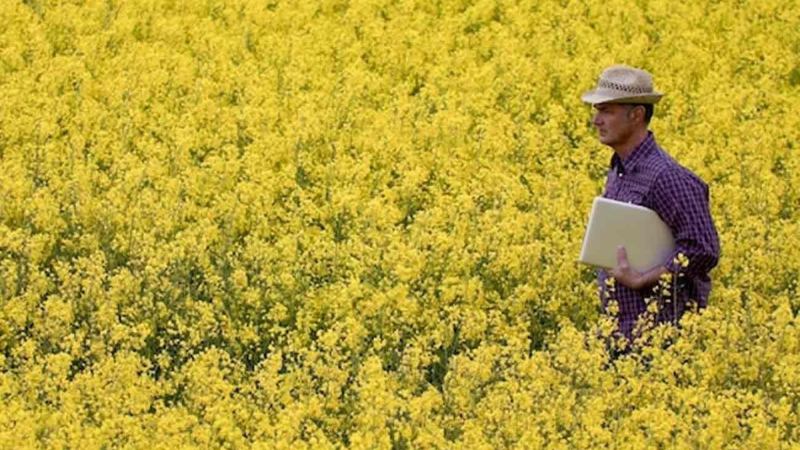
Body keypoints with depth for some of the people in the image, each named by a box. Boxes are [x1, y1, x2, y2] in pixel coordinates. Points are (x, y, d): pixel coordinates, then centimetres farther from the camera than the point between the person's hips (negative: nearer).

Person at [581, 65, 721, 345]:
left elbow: (703, 251, -22)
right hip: (620, 330, 9)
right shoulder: (617, 173, 12)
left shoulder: (667, 177, -18)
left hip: (658, 331, -9)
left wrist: (639, 281, -23)